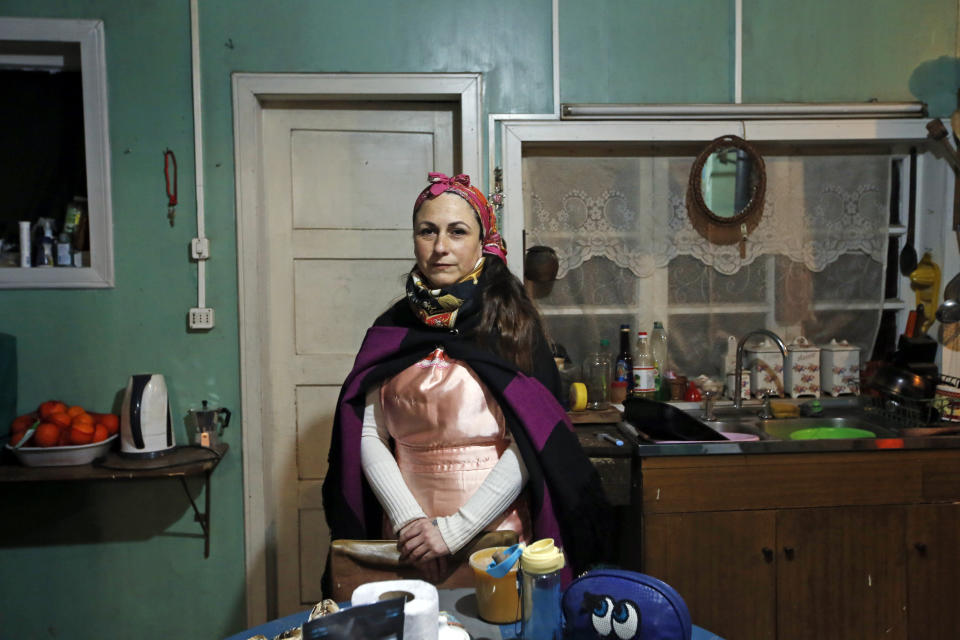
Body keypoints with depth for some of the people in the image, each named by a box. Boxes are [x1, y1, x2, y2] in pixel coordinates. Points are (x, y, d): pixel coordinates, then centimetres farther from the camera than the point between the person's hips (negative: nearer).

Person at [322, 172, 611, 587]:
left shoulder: (512, 323, -6)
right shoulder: (390, 330, 4)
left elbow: (529, 446, -12)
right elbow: (370, 437, 0)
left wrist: (456, 528, -18)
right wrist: (409, 519, -14)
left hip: (495, 532, -2)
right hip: (407, 538, 3)